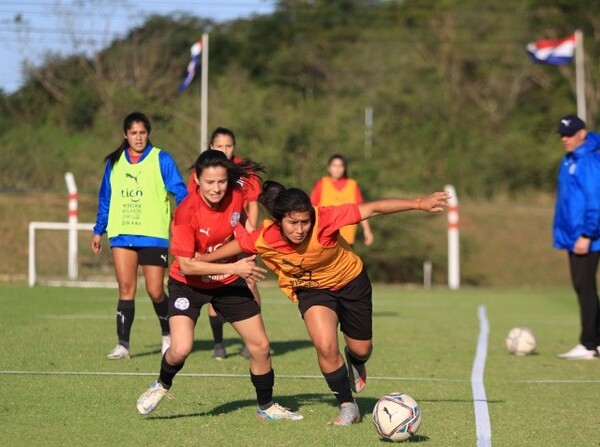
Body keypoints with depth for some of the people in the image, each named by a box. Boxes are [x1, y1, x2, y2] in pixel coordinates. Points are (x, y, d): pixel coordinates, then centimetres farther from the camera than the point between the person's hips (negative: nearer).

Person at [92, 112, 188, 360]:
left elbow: (180, 192, -4)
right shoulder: (114, 163, 10)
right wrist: (99, 230, 19)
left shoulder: (161, 160, -1)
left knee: (155, 291, -2)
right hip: (122, 234, 3)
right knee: (126, 288, -5)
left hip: (154, 236, -3)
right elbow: (105, 199, 19)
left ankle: (168, 335, 23)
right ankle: (122, 344, -4)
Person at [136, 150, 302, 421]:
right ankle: (161, 386, 12)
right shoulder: (186, 213, -27)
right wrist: (234, 268, -31)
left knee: (260, 346, 5)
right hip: (189, 284, -4)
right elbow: (186, 265, -28)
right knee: (181, 349, -22)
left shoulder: (236, 196, -14)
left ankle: (266, 407, 28)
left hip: (229, 283, 4)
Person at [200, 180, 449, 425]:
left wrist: (419, 204, -41)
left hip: (351, 282, 0)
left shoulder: (324, 220, -38)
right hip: (312, 290, 0)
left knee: (361, 349, 13)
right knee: (326, 347, -22)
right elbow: (238, 244, -8)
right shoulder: (264, 239, -30)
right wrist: (201, 260, 5)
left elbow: (373, 209, -38)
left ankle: (355, 363, 55)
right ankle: (347, 407, 3)